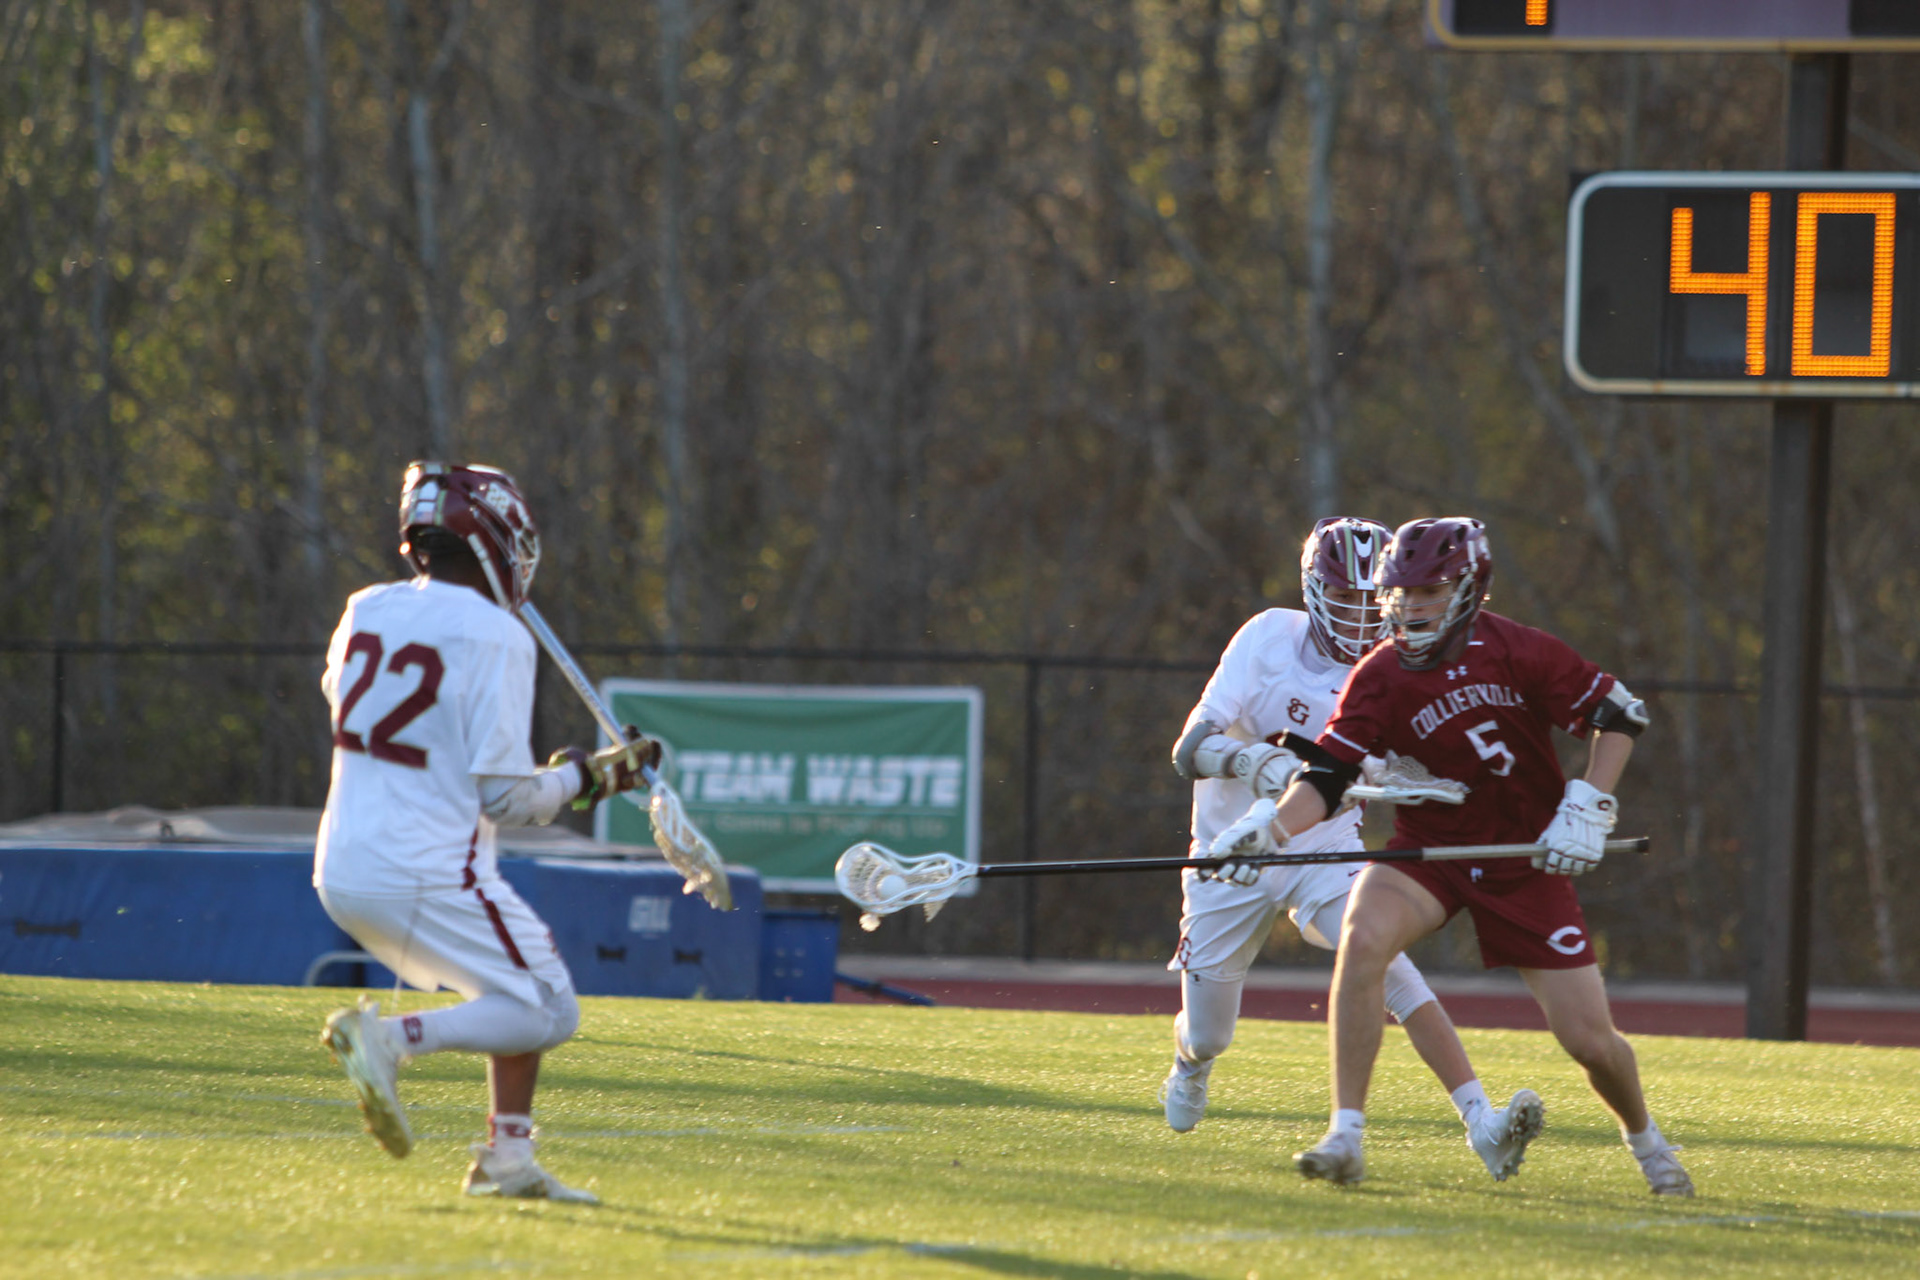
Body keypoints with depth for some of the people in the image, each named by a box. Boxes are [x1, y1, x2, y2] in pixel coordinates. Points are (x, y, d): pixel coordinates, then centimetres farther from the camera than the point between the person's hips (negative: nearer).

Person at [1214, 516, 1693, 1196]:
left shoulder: (1514, 651, -14)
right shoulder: (1380, 677, -9)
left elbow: (1620, 713, -6)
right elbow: (1328, 774, -14)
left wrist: (1588, 807, -15)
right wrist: (1273, 826, -33)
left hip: (1527, 861, -1)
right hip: (1429, 852, 1)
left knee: (1592, 1042, -3)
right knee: (1363, 936, -32)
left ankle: (1643, 1136, 33)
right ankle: (1346, 1137, -25)